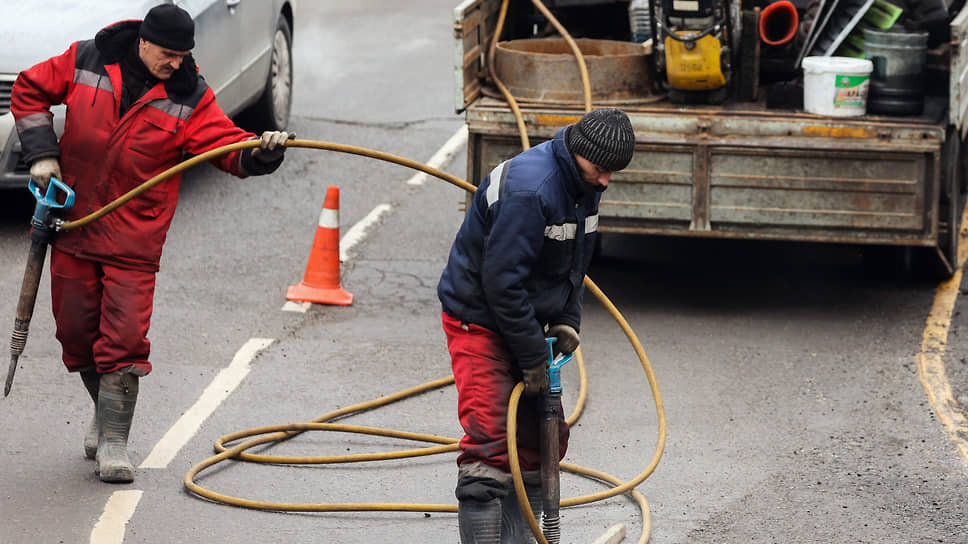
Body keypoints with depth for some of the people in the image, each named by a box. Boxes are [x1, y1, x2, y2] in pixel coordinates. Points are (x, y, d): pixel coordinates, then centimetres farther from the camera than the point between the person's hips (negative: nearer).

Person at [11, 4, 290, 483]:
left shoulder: (189, 99, -5)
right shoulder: (86, 61, -3)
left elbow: (229, 148, -13)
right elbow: (29, 90, 9)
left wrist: (261, 153, -35)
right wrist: (41, 152, -2)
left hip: (134, 237, -2)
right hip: (72, 222, 2)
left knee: (124, 336, -11)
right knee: (76, 329, 10)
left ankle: (113, 439, -5)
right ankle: (105, 411, 33)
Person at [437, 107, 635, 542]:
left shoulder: (584, 184, 1)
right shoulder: (529, 188, -28)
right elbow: (502, 279, -27)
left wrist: (566, 322, 0)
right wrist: (532, 358, -22)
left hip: (525, 318, 9)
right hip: (479, 320, -9)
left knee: (544, 437, 9)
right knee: (490, 443, -16)